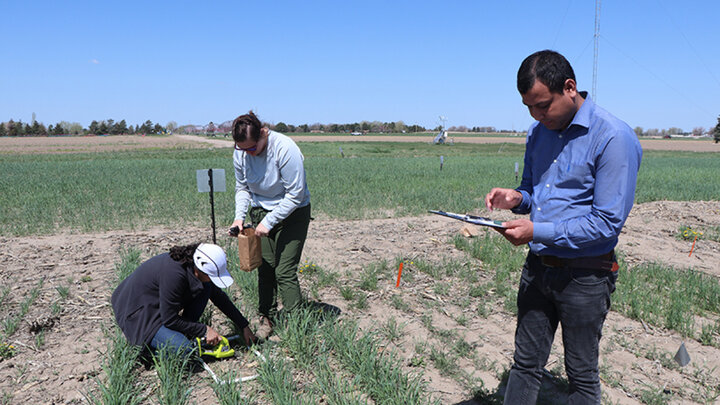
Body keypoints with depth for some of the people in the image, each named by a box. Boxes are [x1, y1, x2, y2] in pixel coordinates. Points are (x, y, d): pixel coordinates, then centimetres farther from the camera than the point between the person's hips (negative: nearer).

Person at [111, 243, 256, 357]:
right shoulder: (174, 274, -36)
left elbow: (219, 297, 4)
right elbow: (170, 319, -25)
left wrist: (244, 326, 8)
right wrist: (204, 330, -16)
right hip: (138, 314, -8)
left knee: (206, 287, -5)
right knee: (185, 350, -26)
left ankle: (184, 334, 2)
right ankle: (142, 343, 0)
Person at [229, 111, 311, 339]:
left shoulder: (285, 149, -25)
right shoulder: (240, 153, -6)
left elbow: (295, 195, -21)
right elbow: (242, 188, 7)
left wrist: (269, 222, -22)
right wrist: (239, 215, -9)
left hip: (292, 213, -5)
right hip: (261, 211, 5)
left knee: (284, 271, -9)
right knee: (264, 268, 3)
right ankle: (266, 319, 18)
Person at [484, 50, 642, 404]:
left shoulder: (613, 138, -17)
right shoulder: (538, 132, 5)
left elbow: (607, 222, -19)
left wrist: (537, 231, -23)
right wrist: (516, 198, -6)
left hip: (585, 276, -6)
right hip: (538, 266, 6)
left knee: (582, 377, 13)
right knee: (525, 364, 15)